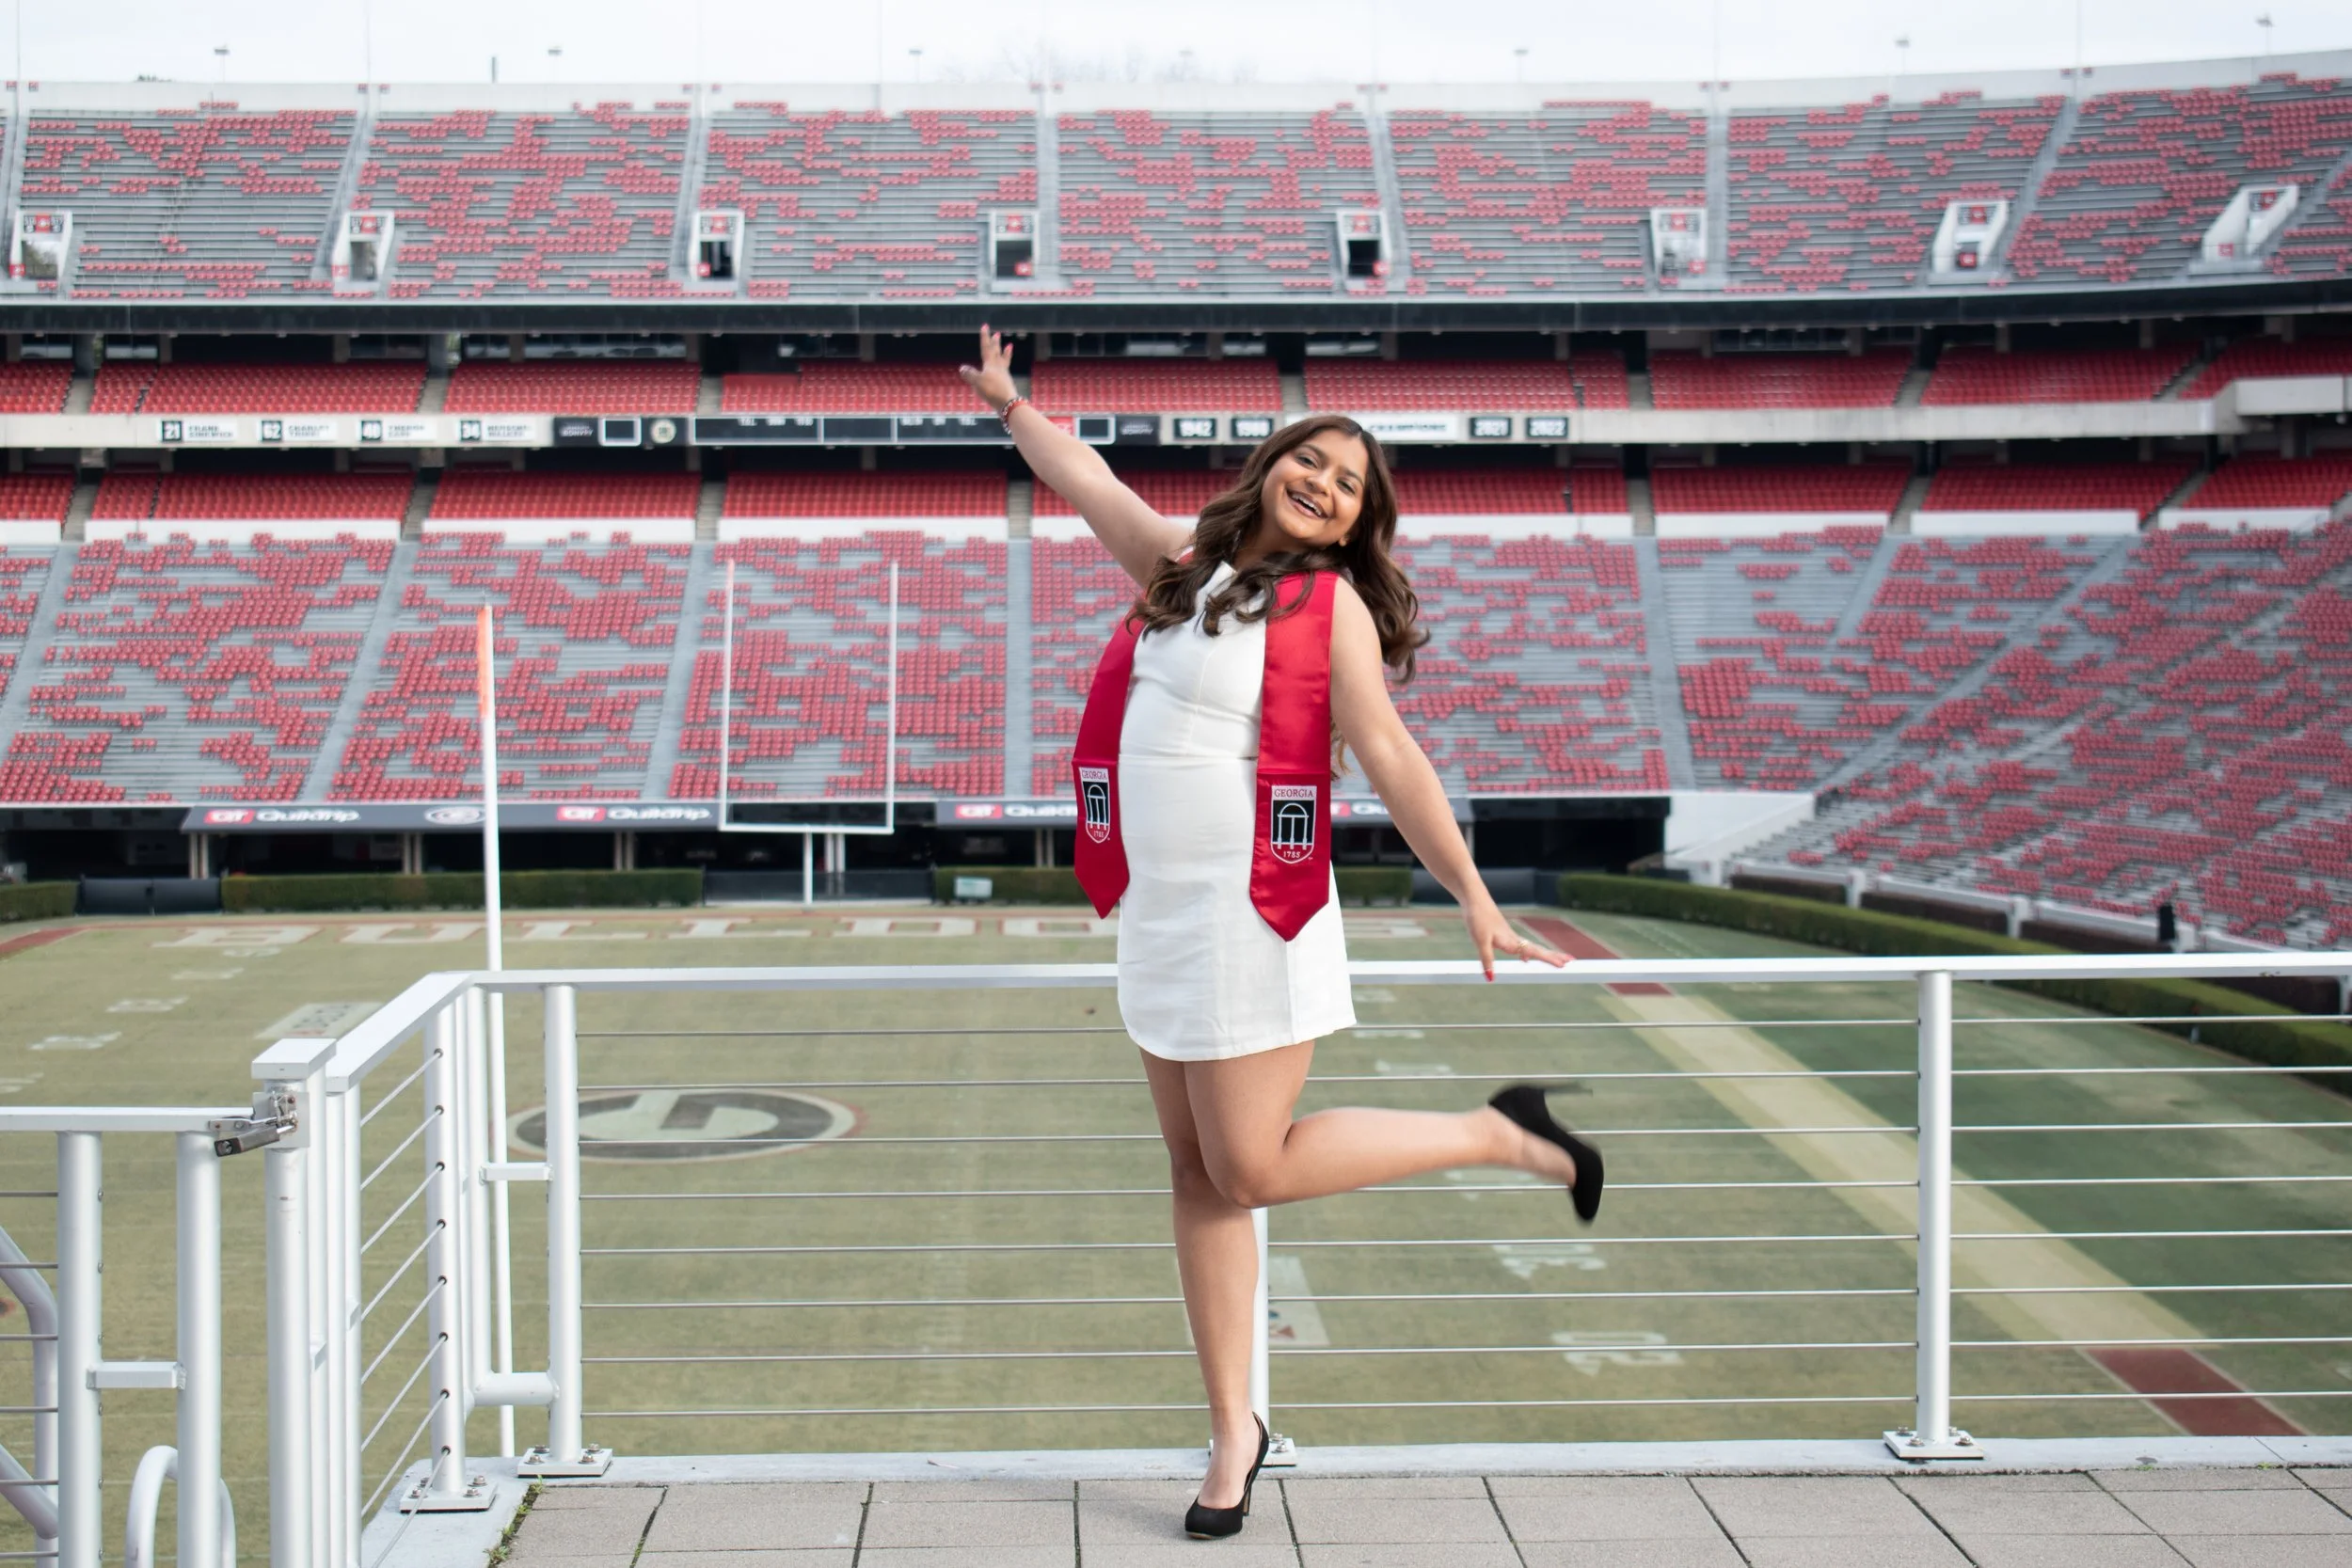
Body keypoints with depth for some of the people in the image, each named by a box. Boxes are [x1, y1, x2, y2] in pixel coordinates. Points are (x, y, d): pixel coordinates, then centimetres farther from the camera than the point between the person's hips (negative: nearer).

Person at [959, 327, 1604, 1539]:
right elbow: (1088, 482, 25)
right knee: (1197, 1173, 8)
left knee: (1252, 1169, -5)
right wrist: (1010, 405, 36)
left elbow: (1389, 759, -11)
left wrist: (1474, 901, -16)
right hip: (1155, 912, 6)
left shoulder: (1332, 605, -5)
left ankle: (1504, 1136, 11)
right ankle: (1232, 1427, 18)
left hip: (1252, 915, -6)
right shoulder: (1182, 563, 11)